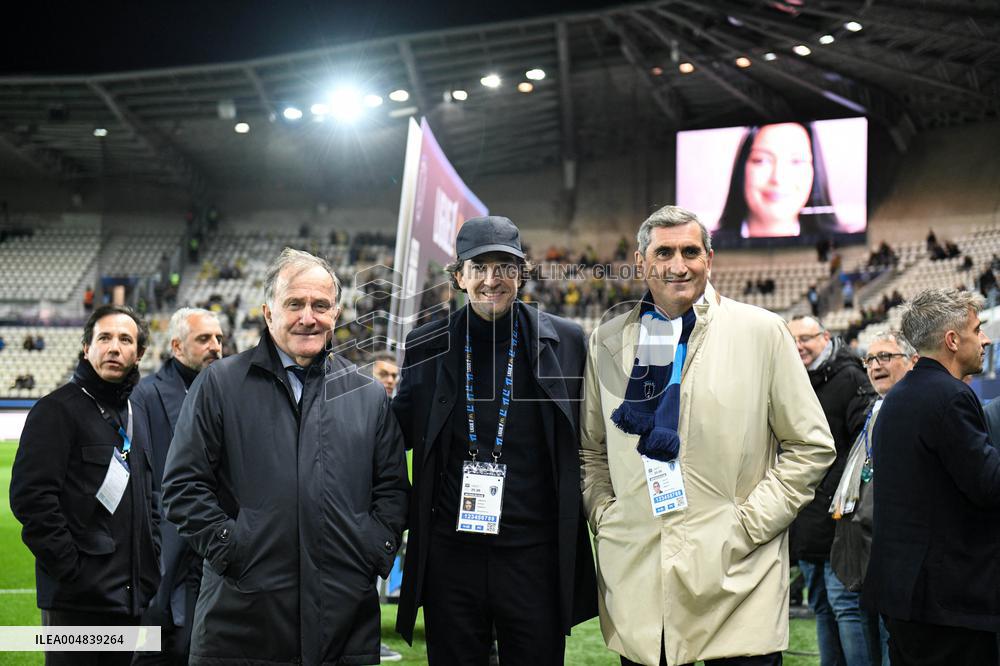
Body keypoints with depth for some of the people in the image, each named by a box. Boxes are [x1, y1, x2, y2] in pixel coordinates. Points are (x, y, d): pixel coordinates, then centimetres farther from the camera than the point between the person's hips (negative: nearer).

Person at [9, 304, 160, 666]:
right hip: (79, 597, -7)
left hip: (135, 597, 7)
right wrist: (70, 568, -17)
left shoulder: (136, 416, 17)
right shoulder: (58, 410, -7)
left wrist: (151, 565, 12)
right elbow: (30, 497, -16)